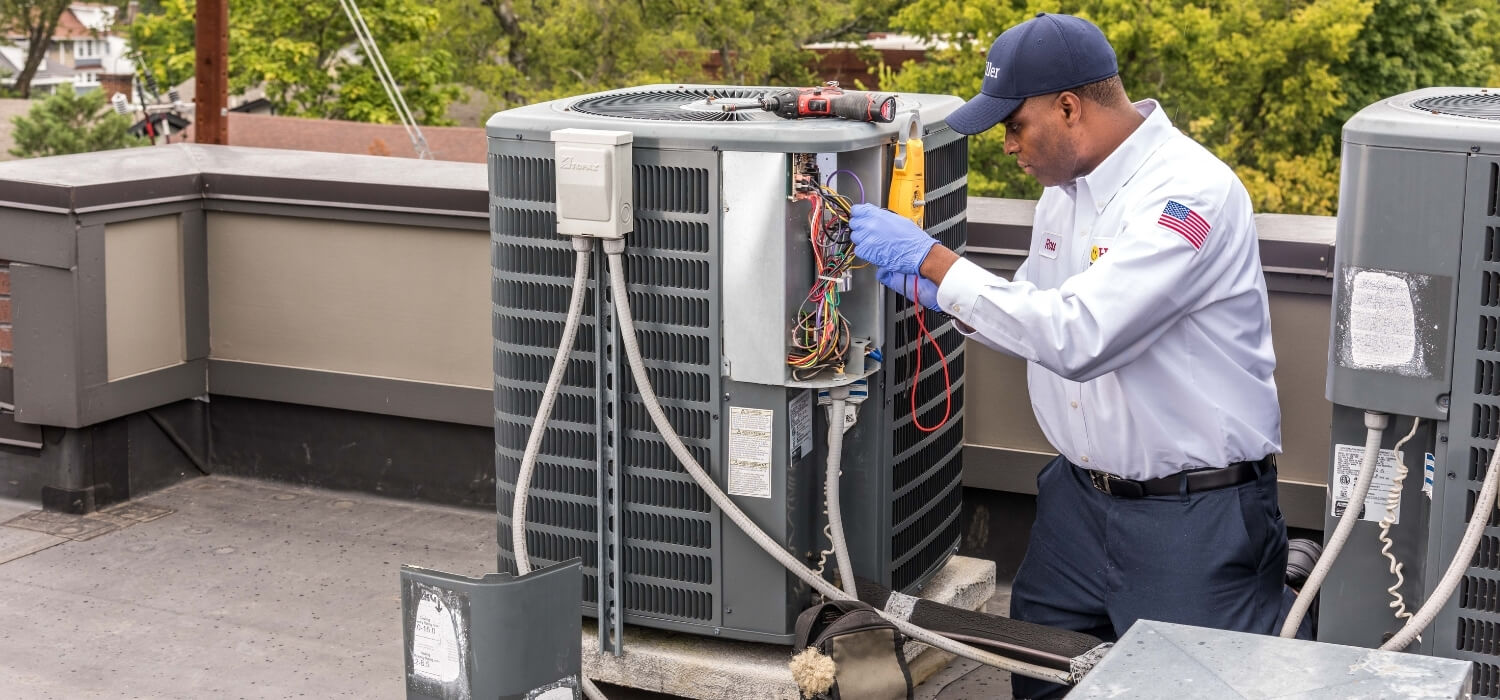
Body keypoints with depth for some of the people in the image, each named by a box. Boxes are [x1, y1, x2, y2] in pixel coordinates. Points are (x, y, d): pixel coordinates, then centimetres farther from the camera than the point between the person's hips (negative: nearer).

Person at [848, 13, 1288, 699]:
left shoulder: (1191, 194, -23)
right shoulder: (1065, 185, 7)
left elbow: (1077, 335, -32)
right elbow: (1031, 314, 18)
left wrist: (932, 259, -25)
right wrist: (924, 286, 0)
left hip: (1192, 512, -8)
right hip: (1080, 492, 9)